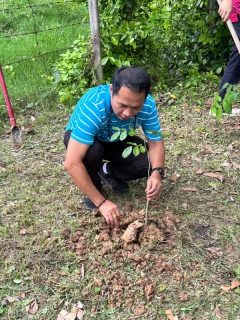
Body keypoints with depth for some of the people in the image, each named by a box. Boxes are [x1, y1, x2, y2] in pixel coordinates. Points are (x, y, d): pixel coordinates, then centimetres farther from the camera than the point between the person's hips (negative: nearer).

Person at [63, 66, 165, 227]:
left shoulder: (148, 105, -27)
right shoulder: (92, 107, -41)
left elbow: (156, 142, -17)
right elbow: (72, 163, -42)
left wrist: (156, 173, -38)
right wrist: (101, 202, -40)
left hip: (117, 141, 4)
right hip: (84, 139, -3)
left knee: (151, 163, -19)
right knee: (92, 150, -38)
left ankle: (108, 172, 8)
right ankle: (93, 191, -6)